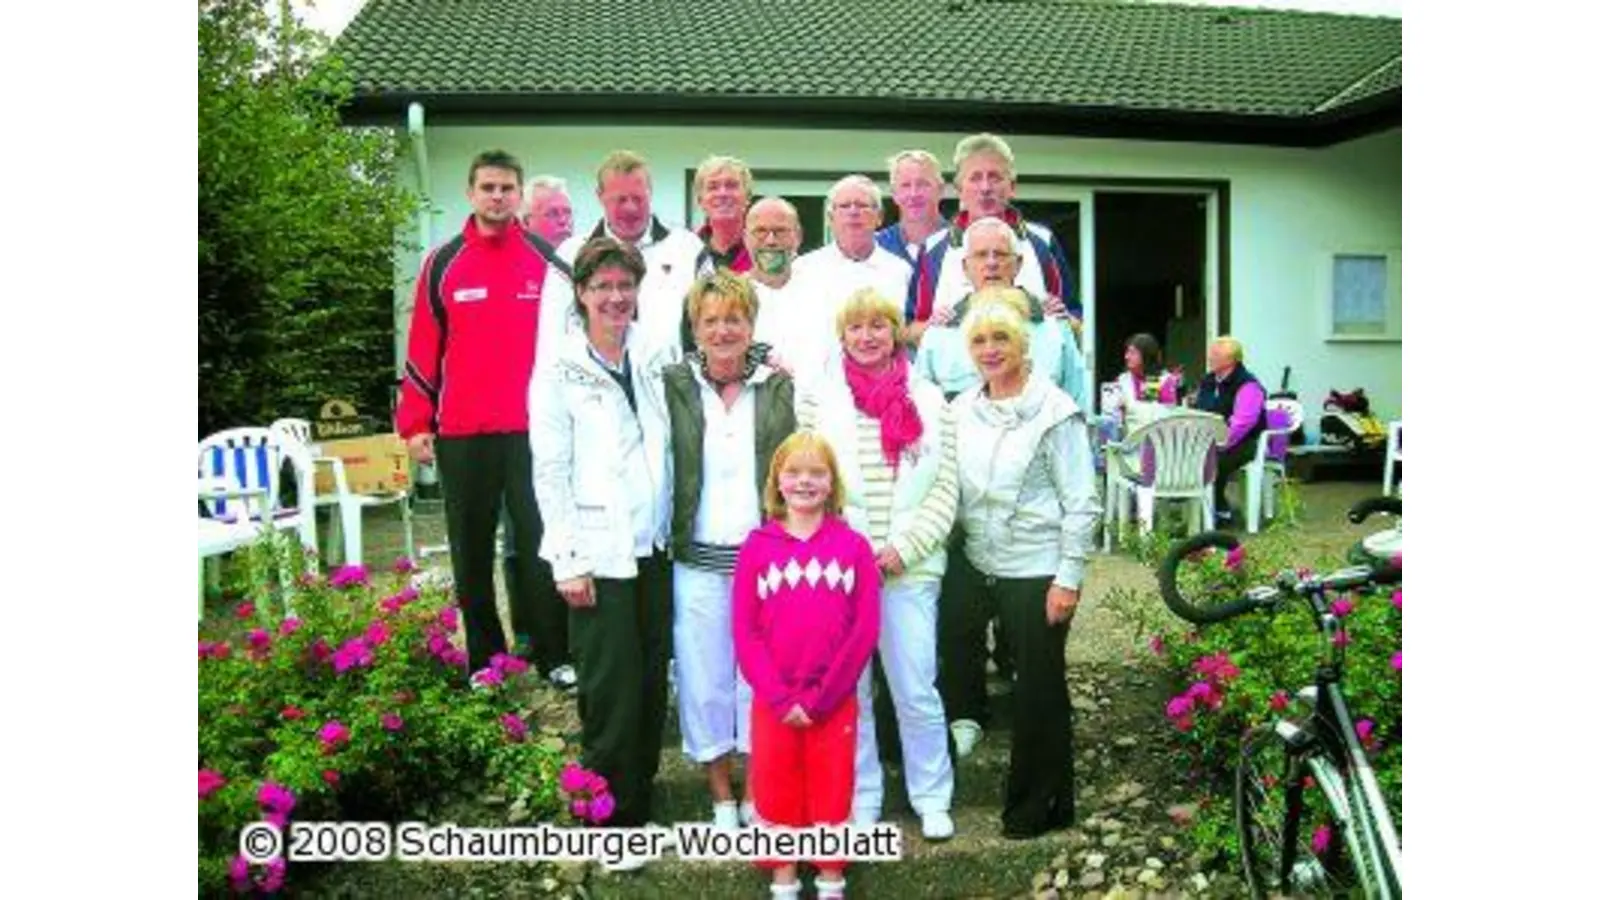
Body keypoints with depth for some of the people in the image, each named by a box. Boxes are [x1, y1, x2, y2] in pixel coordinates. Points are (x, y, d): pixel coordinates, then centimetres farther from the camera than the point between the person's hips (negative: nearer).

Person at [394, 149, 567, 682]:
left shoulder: (547, 260, 5)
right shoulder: (443, 263, 6)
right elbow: (422, 349, 7)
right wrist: (415, 423, 2)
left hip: (534, 431, -1)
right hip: (461, 435, 2)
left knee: (541, 541, 0)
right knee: (472, 552, 8)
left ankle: (555, 656, 9)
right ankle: (484, 659, 20)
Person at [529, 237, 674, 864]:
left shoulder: (655, 363, 9)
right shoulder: (560, 374, -3)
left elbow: (670, 453, 11)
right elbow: (550, 475, -6)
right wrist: (569, 562, -10)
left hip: (655, 551, 4)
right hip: (600, 557, -4)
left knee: (652, 683, 11)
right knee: (611, 690, 0)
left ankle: (640, 798, 27)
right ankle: (610, 819, 16)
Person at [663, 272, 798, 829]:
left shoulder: (780, 388, 4)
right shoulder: (672, 386, 1)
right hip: (697, 560, 0)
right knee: (704, 676, 8)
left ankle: (757, 794, 25)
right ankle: (721, 799, 25)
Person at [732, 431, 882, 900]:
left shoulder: (854, 546, -2)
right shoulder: (757, 547, -1)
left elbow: (865, 630, -6)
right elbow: (745, 632, -3)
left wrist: (819, 697, -11)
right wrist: (783, 698, -11)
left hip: (835, 700, 0)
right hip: (772, 702, 1)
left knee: (832, 790, 10)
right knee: (775, 788, 10)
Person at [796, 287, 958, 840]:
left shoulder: (928, 402, 6)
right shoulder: (818, 401, 4)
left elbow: (944, 492, 3)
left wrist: (902, 548, -7)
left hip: (911, 569, 0)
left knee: (916, 691, 4)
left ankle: (932, 798, 23)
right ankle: (860, 800, 24)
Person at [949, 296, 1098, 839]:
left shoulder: (1054, 411, -9)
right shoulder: (961, 409, 7)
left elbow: (1081, 502, -10)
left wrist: (1068, 578, -13)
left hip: (1037, 573, -5)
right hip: (979, 569, 6)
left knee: (1040, 689, 4)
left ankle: (1042, 805, 23)